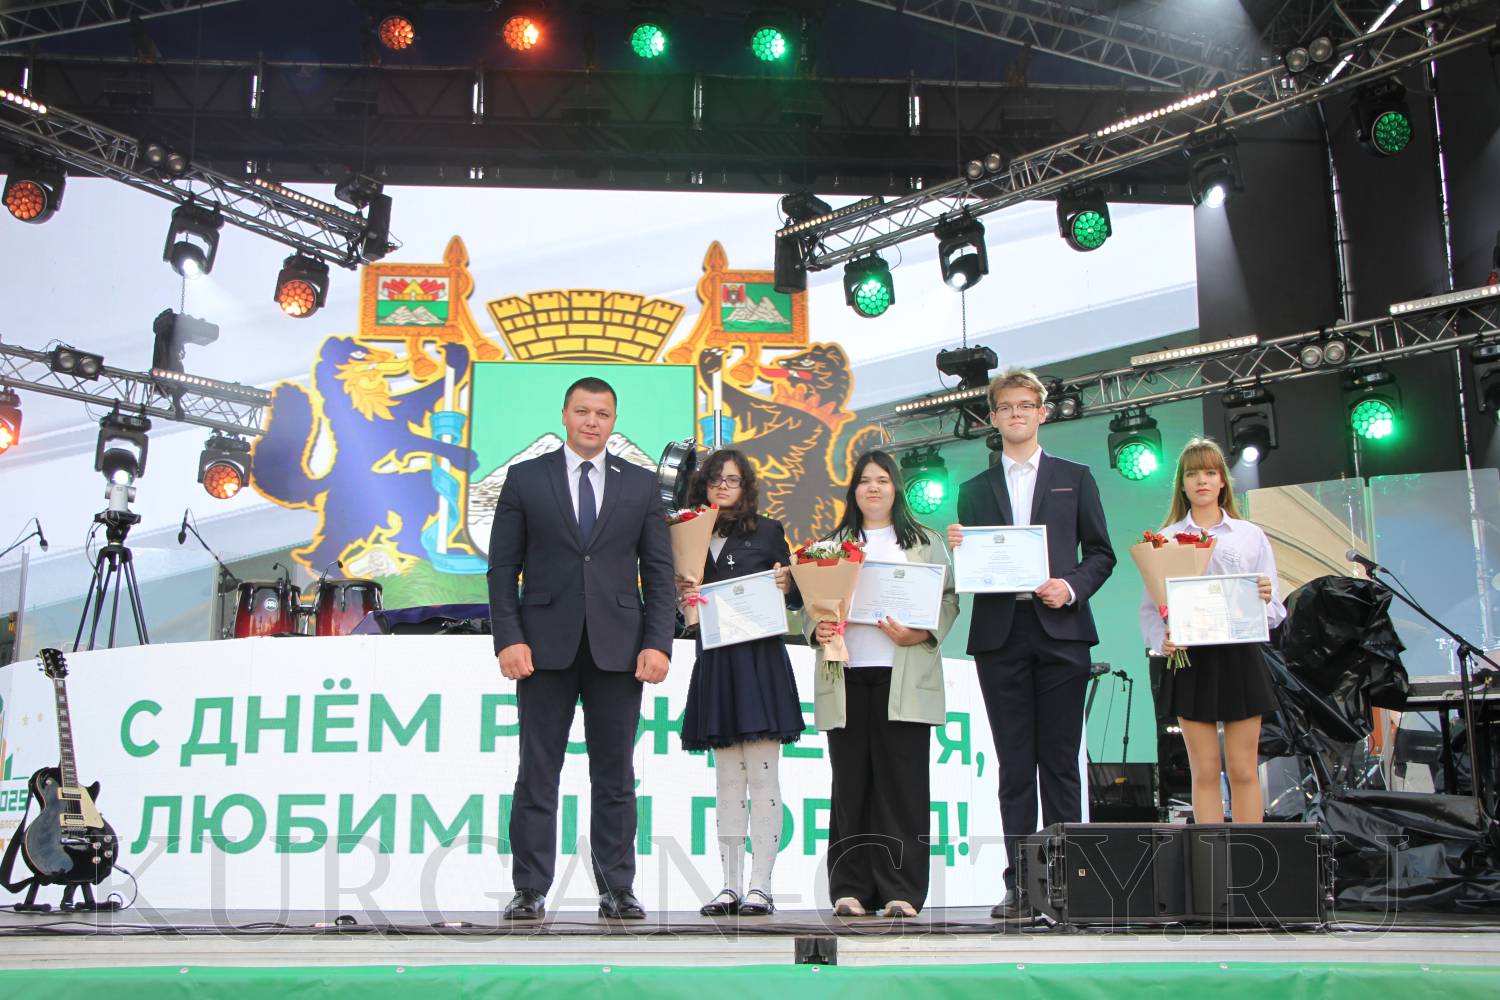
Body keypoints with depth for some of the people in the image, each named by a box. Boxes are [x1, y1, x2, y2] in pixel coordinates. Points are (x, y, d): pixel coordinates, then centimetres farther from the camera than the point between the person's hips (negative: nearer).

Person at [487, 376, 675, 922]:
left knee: (616, 777, 6)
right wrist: (508, 639, -8)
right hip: (546, 646, -1)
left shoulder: (640, 484, 9)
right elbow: (503, 567, 3)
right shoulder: (525, 478, 6)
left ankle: (617, 891, 13)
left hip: (618, 648, 1)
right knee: (537, 774, 3)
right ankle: (530, 892, 10)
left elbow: (659, 572, 6)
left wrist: (657, 643, -4)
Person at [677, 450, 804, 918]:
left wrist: (786, 585, -15)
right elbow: (690, 609, 15)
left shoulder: (767, 532, 5)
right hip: (714, 663, 4)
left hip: (760, 660, -4)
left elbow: (793, 598, 6)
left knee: (762, 775, -5)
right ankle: (730, 886, 11)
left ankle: (760, 887, -2)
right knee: (727, 781, 8)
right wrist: (682, 593, -6)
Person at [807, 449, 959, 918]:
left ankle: (900, 891, 0)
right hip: (846, 677, 2)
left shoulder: (925, 542, 13)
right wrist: (817, 630, -7)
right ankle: (850, 889, 6)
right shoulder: (833, 544, 19)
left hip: (903, 678, -2)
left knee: (902, 782, -4)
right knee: (851, 782, 2)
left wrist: (920, 633, -11)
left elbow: (948, 599, 6)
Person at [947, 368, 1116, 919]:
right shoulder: (974, 490, 16)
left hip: (1059, 630, -1)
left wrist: (1072, 587, -9)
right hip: (1000, 634, 1)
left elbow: (1101, 553, 8)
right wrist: (959, 548, -10)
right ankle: (1019, 883, 6)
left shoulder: (1075, 478, 12)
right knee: (1014, 765, 2)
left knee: (1060, 761, 0)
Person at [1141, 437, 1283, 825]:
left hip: (1239, 656, 1)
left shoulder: (1250, 535, 8)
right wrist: (1160, 641, -15)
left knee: (1243, 771, 2)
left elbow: (1274, 612, 7)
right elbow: (1150, 608, 4)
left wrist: (1264, 599, -16)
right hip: (1188, 658, 0)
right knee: (1204, 772, 2)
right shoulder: (1165, 539, 5)